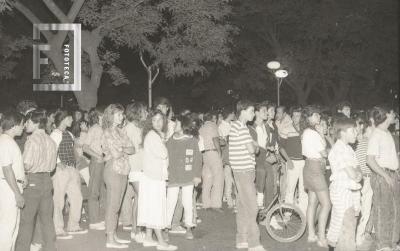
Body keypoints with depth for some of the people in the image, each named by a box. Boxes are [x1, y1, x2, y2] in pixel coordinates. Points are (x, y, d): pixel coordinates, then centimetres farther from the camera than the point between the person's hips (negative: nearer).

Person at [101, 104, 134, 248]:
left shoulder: (121, 132, 15)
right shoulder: (108, 133, -8)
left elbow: (132, 149, 7)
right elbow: (115, 154, -16)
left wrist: (121, 150, -9)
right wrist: (125, 151, 2)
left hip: (123, 171, 8)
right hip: (113, 170, -8)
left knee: (116, 206, 11)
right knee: (112, 206, -4)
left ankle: (114, 236, 17)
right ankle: (110, 240, 0)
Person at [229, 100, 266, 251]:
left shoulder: (235, 125, 16)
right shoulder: (241, 127, -16)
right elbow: (251, 149, -21)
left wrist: (254, 145, -2)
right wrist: (256, 148, -1)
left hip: (242, 170, 10)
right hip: (244, 170, -10)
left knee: (243, 206, 14)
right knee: (251, 207, -8)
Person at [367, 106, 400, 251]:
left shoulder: (388, 133, 12)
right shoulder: (376, 135, -14)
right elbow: (370, 160, -20)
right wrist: (386, 176, -20)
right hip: (381, 176, -9)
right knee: (383, 211, -1)